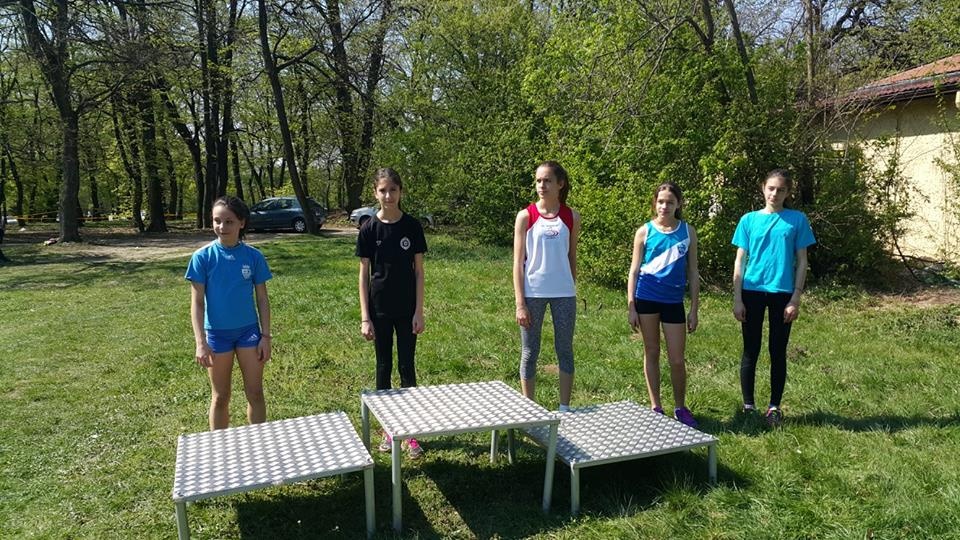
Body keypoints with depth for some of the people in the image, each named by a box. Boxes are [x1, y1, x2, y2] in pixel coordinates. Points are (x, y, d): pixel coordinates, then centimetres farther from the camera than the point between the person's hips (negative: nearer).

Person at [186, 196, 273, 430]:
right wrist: (200, 342, -12)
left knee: (255, 393, 7)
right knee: (220, 397, 11)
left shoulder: (254, 256, -5)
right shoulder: (203, 257, -8)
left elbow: (262, 299, 1)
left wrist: (266, 336, -2)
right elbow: (197, 302, -7)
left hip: (249, 331, 1)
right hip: (217, 333, -1)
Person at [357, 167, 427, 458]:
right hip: (380, 309, 0)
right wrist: (365, 317, -6)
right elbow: (364, 274, -2)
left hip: (407, 309, 0)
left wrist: (419, 311, -5)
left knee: (407, 366, 6)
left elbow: (418, 271, -1)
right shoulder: (369, 228, -5)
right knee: (384, 366, 10)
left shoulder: (412, 226, -4)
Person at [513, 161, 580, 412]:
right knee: (529, 353, 7)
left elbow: (572, 257, 11)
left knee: (565, 351, 10)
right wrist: (520, 303, -9)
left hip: (564, 294, 2)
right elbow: (518, 262, -4)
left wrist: (572, 292, 11)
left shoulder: (571, 217, 3)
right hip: (533, 294, -2)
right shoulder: (525, 216, -4)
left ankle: (565, 409, 23)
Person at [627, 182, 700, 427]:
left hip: (674, 301, 1)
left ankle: (680, 407, 23)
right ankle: (655, 407, 21)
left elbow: (693, 273, 6)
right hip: (646, 298, -1)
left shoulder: (688, 232, 3)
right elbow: (634, 270, 2)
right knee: (651, 353, 9)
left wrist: (694, 309, 4)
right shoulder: (645, 232, 0)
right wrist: (631, 307, -3)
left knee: (677, 359, 3)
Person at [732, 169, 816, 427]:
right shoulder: (749, 220, 3)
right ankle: (748, 406, 16)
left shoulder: (797, 220, 2)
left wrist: (796, 298, -5)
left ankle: (774, 407, 18)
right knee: (751, 351, 6)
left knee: (778, 352, 7)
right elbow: (740, 261, 3)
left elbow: (801, 262, 2)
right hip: (752, 292, 1)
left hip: (782, 293, 0)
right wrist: (737, 299, -2)